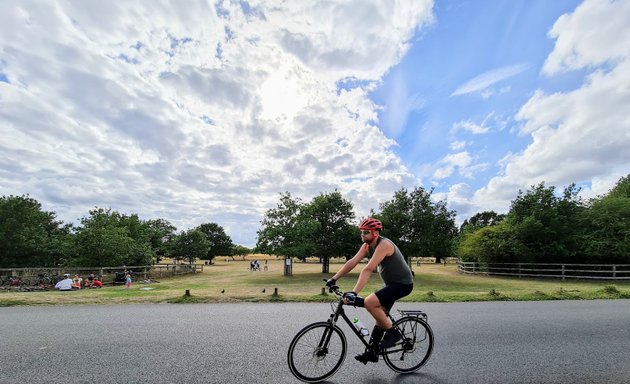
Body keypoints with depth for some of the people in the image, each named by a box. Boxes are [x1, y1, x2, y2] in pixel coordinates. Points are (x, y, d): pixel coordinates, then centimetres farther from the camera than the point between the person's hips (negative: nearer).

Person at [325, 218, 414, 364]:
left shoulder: (384, 244, -26)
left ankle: (393, 333, -6)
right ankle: (372, 352, 27)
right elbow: (352, 262, -4)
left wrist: (354, 293, -40)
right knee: (380, 316, 13)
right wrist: (333, 279, -10)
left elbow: (368, 269, -35)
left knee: (369, 302, -24)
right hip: (391, 283, 9)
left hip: (402, 283, -9)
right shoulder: (367, 246, 0)